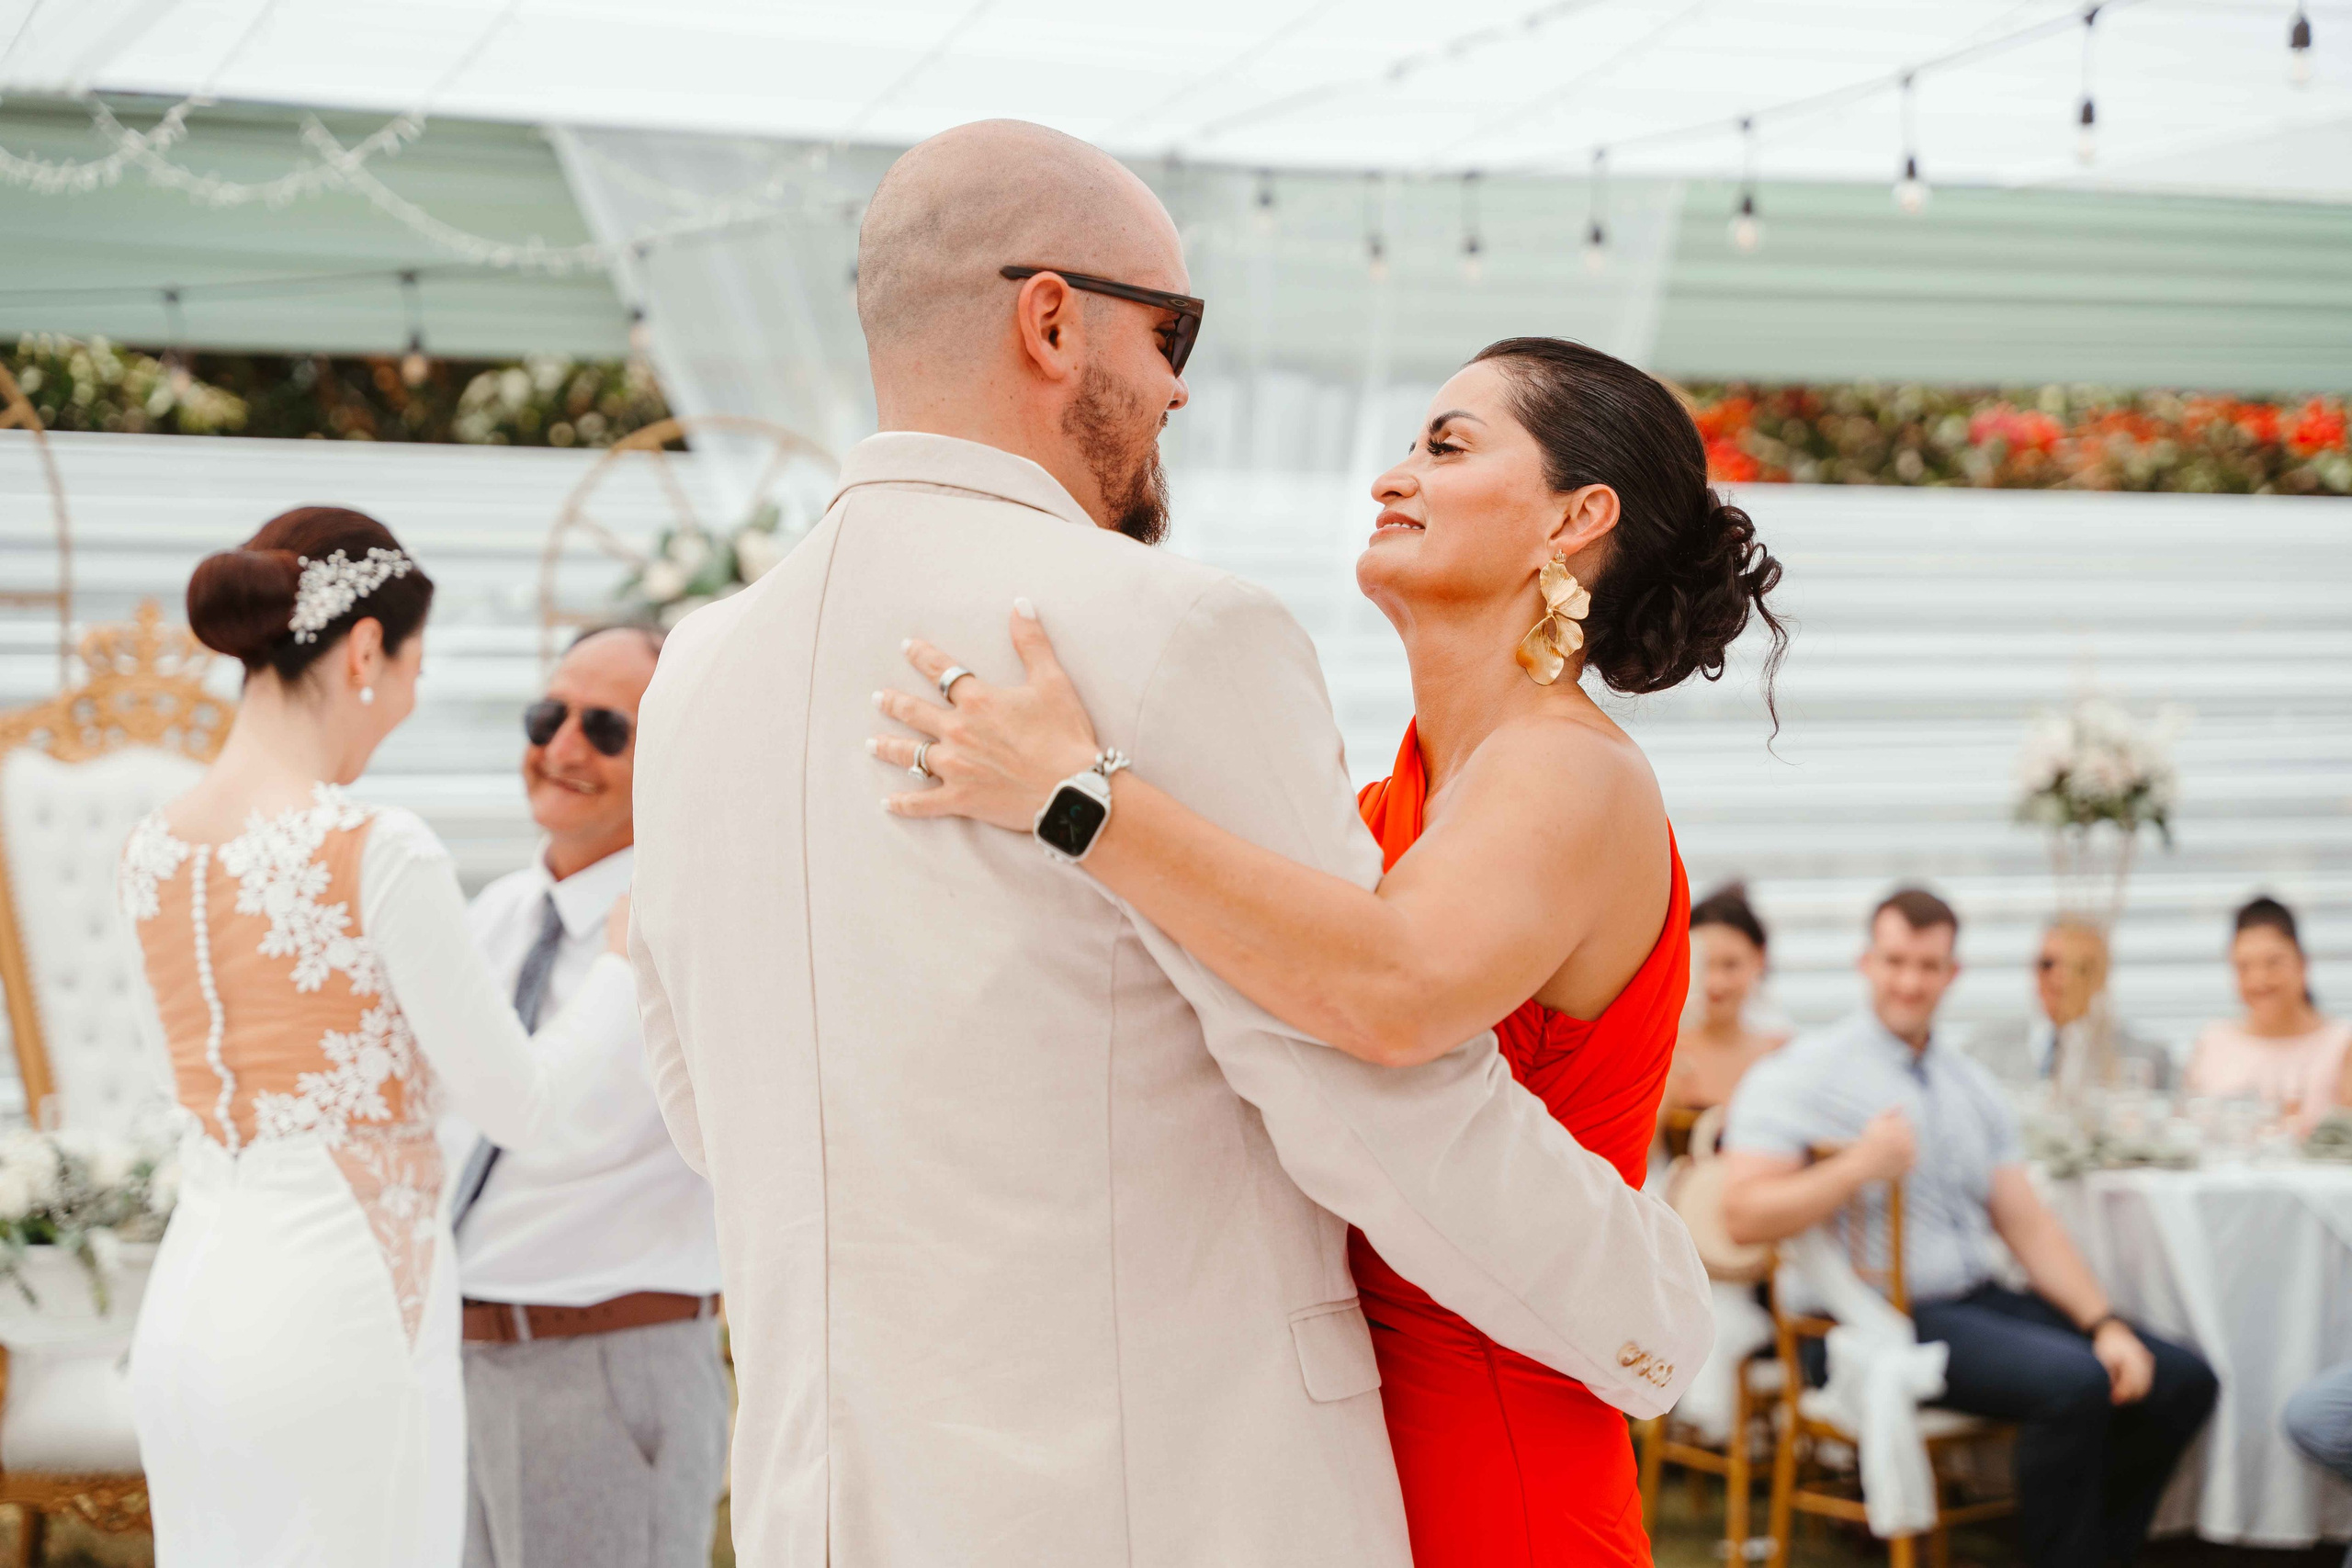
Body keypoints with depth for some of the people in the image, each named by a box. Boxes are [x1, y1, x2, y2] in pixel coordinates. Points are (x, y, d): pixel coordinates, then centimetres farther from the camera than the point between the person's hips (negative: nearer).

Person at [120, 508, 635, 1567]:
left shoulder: (154, 849, 6)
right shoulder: (381, 853, -14)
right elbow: (535, 1114, -9)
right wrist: (625, 963, 7)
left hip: (187, 1306, 7)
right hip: (340, 1311, -7)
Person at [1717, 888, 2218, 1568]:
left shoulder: (1972, 1086, 17)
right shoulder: (1805, 1074, -4)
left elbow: (2027, 1224, 14)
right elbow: (1743, 1215, -13)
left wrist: (2105, 1325, 1)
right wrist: (1857, 1168, -24)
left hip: (1981, 1301, 8)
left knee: (2183, 1380, -4)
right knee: (2073, 1383, -30)